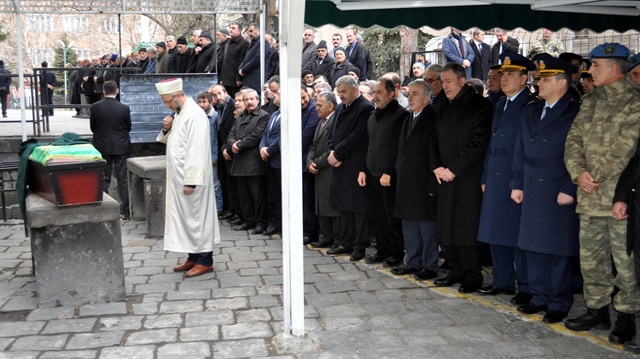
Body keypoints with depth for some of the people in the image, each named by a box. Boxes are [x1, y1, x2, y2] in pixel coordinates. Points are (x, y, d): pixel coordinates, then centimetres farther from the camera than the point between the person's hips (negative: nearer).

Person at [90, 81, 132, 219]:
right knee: (123, 180, 5)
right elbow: (129, 127, 2)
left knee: (104, 179, 9)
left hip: (102, 147, 1)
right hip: (121, 147, -1)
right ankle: (125, 211, 7)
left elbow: (92, 127, 1)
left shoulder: (95, 107, -8)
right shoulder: (124, 108, -10)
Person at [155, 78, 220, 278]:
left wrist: (190, 181, -25)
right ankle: (194, 257, 22)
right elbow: (168, 140, 21)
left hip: (190, 178, -9)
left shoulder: (194, 115, -18)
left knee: (196, 216, -2)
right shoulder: (179, 113, 12)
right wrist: (167, 129, -1)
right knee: (185, 216, 13)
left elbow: (196, 150, -23)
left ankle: (205, 261, 6)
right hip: (178, 177, 9)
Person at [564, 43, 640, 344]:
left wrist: (597, 178, -10)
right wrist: (578, 172, -6)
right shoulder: (590, 101, 15)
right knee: (590, 259, 13)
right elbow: (574, 139, 10)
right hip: (589, 198, 7)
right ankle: (597, 311, 27)